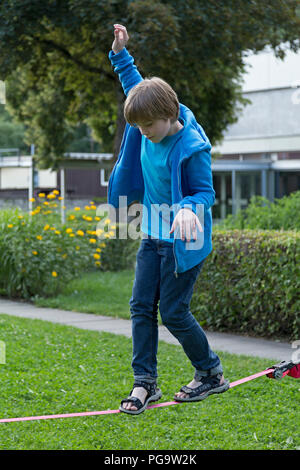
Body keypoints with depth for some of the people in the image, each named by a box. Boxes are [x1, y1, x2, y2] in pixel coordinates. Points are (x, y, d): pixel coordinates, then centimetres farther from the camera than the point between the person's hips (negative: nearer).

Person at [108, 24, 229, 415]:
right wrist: (120, 54, 10)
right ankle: (145, 382, 9)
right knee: (141, 306, 3)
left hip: (183, 240, -7)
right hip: (153, 236, 8)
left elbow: (205, 192, -18)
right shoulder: (151, 125, -3)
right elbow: (136, 85, 15)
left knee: (174, 312, -2)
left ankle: (211, 374, 17)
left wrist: (188, 208, -38)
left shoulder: (192, 147, -23)